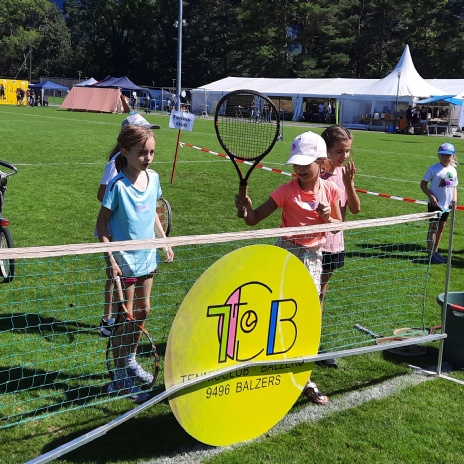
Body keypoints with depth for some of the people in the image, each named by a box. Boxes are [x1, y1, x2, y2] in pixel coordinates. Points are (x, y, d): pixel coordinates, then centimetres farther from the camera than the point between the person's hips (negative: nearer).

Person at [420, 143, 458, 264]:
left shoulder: (453, 170, 5)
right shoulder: (433, 169, -11)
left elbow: (454, 186, 15)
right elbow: (423, 184, -9)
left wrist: (454, 199, -1)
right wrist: (431, 196, -19)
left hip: (447, 205, 6)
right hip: (435, 204, -6)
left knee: (441, 228, 14)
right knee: (433, 228, -3)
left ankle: (435, 251, 25)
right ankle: (431, 254, 3)